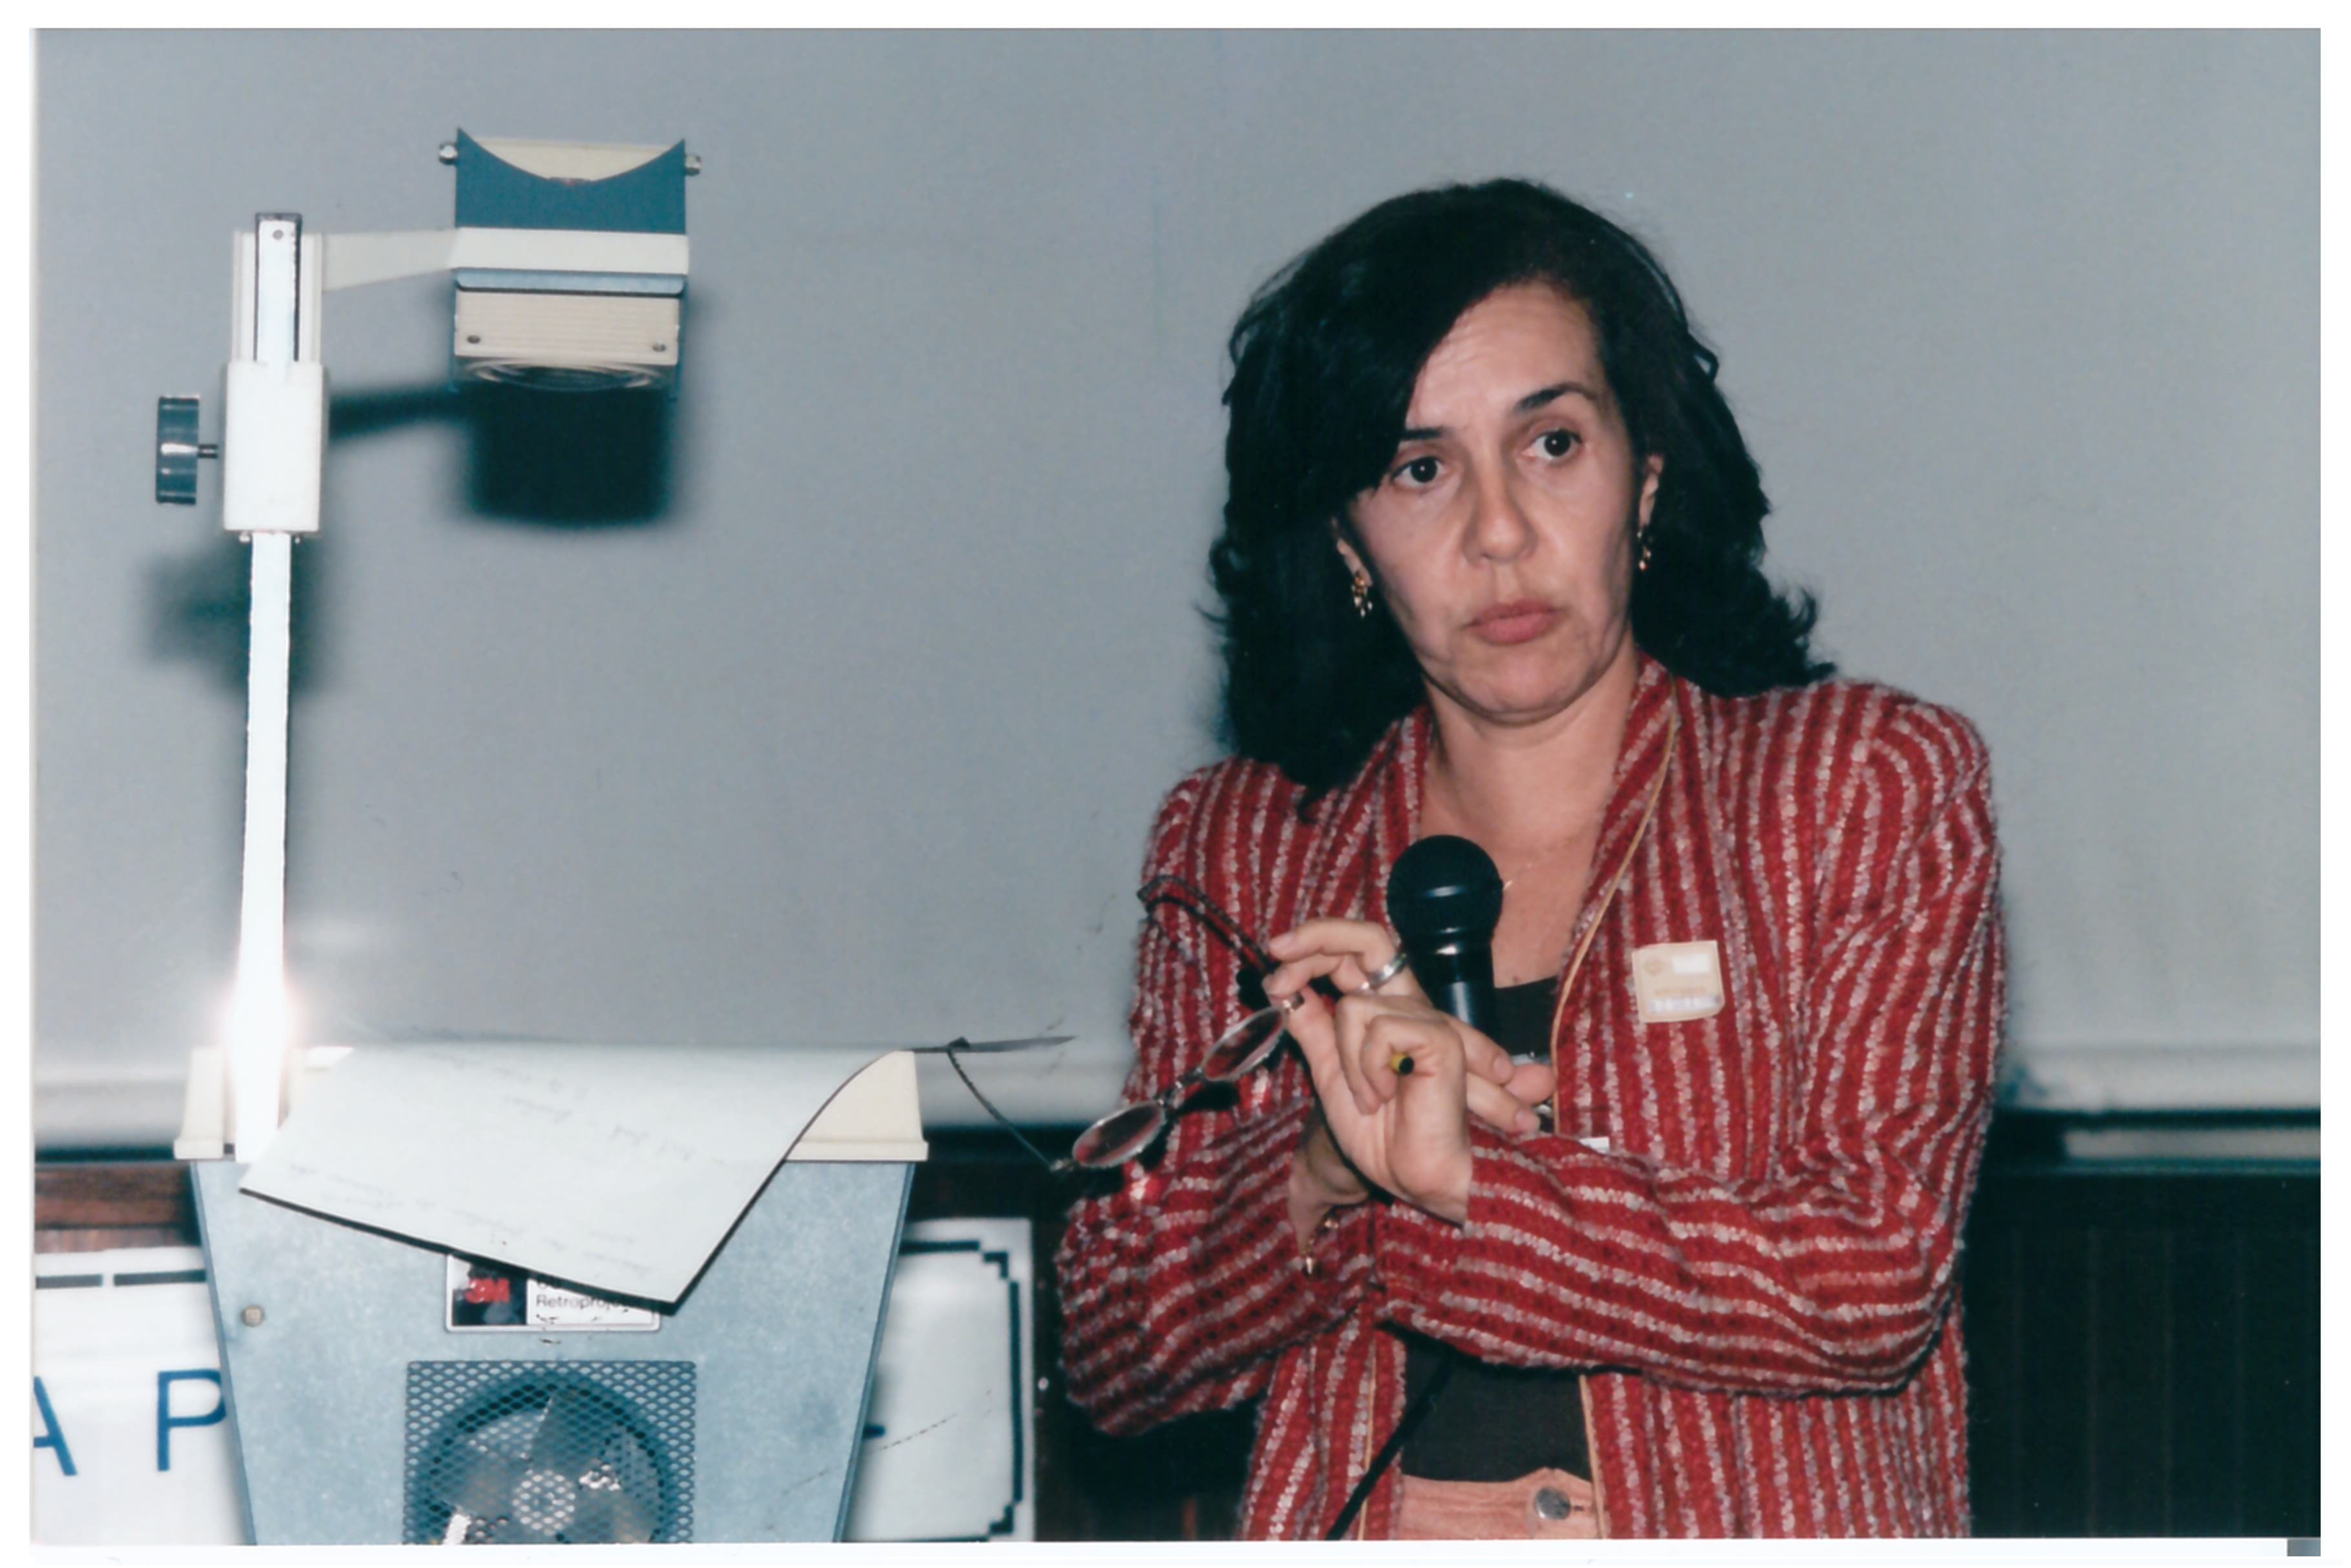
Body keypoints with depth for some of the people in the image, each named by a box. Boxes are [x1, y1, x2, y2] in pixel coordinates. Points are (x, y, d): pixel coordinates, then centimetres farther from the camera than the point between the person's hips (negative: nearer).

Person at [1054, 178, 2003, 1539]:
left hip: (1763, 1528, -1)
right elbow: (1113, 1365, 8)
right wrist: (1324, 1180, -9)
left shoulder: (1876, 786, 4)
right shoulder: (1239, 849, 10)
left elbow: (1874, 1286, -6)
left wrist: (1460, 1176, -11)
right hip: (1358, 1535, 2)